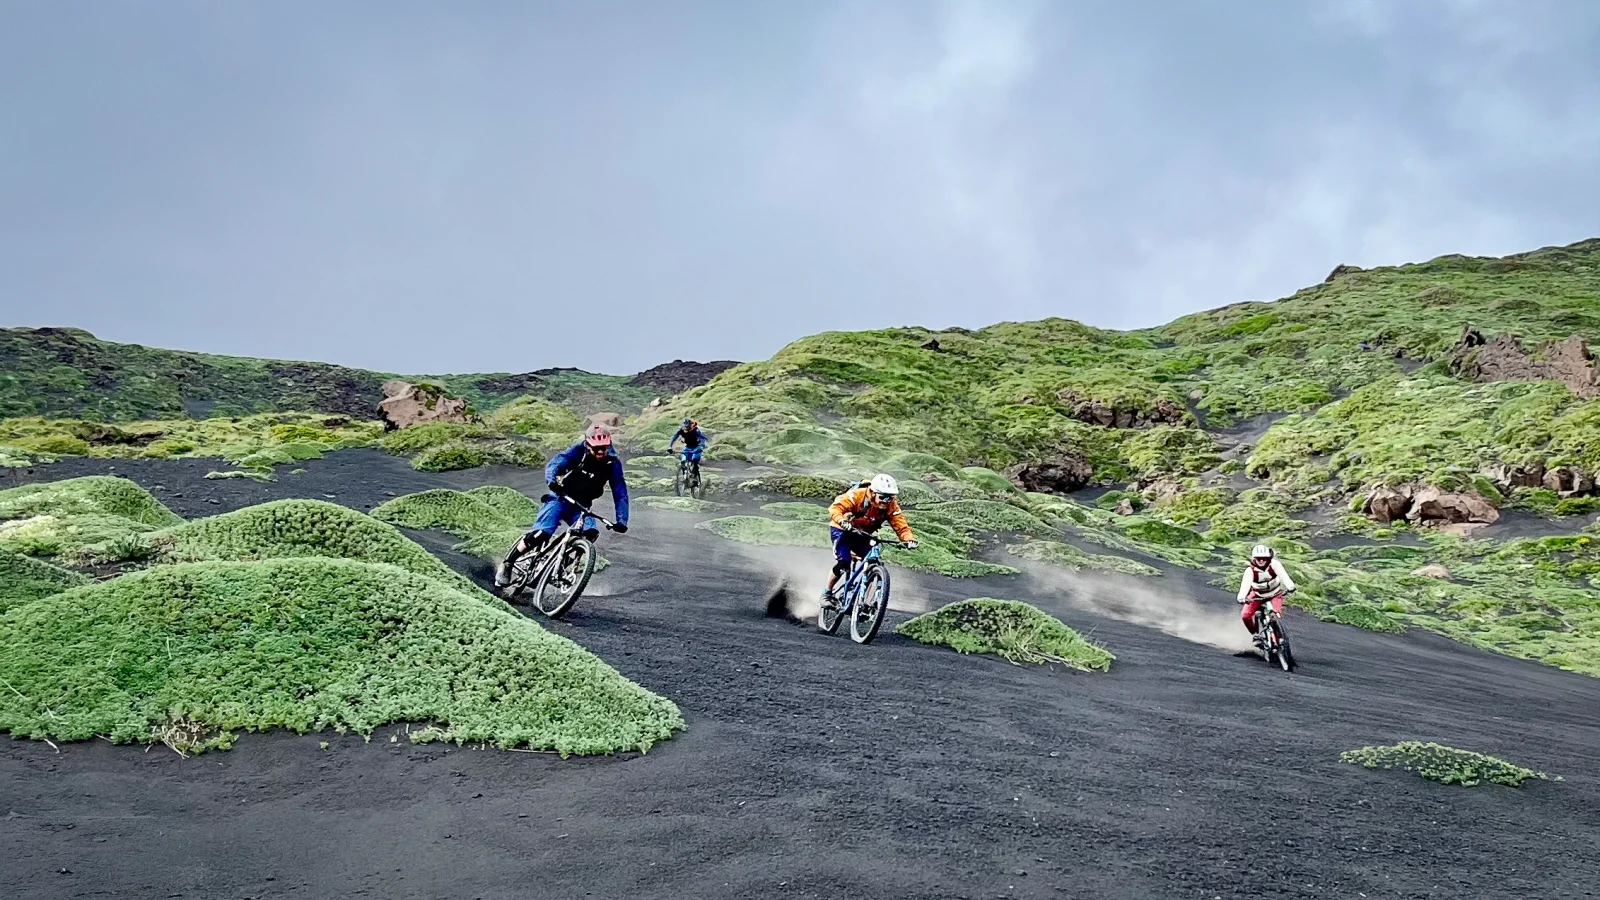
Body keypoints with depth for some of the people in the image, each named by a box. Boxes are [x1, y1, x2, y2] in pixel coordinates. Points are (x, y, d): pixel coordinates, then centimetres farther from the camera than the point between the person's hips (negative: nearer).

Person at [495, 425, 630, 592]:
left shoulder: (613, 464, -10)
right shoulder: (578, 451, -16)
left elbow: (620, 493, -12)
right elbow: (553, 465, -28)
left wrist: (621, 520, -24)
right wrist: (552, 481, -50)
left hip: (581, 506, 3)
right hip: (560, 498, -3)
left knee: (590, 533, -26)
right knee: (541, 534, -22)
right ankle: (506, 565, -3)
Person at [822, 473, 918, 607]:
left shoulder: (891, 506, -17)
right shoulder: (858, 495, -29)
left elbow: (901, 525, -24)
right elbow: (836, 507, -34)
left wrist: (910, 539, -44)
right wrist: (843, 521, -54)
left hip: (861, 535, 5)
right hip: (842, 530, -5)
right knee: (843, 563, -21)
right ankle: (827, 594, -1)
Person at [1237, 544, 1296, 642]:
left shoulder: (1274, 564, -25)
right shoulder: (1250, 570, -26)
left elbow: (1283, 575, -39)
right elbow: (1245, 584, -39)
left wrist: (1290, 587, -58)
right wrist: (1241, 598, -56)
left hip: (1275, 594, 0)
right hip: (1258, 595, 0)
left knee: (1276, 615, -21)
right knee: (1245, 615, -15)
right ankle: (1255, 634, 10)